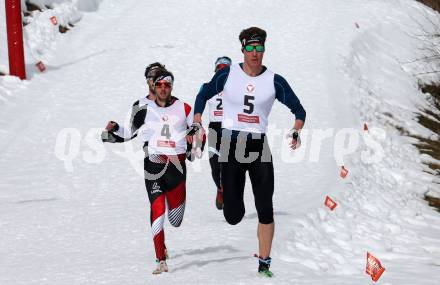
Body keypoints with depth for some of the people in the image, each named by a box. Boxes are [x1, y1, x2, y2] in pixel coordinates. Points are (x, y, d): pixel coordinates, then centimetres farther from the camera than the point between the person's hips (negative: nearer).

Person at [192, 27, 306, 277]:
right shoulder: (227, 75, 0)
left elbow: (298, 108, 7)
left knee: (265, 209, -6)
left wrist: (297, 130, -12)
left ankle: (264, 263, 3)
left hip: (259, 146, 1)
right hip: (231, 144, -1)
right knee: (233, 216, -4)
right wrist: (197, 122, 1)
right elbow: (204, 95, 14)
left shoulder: (274, 81, 0)